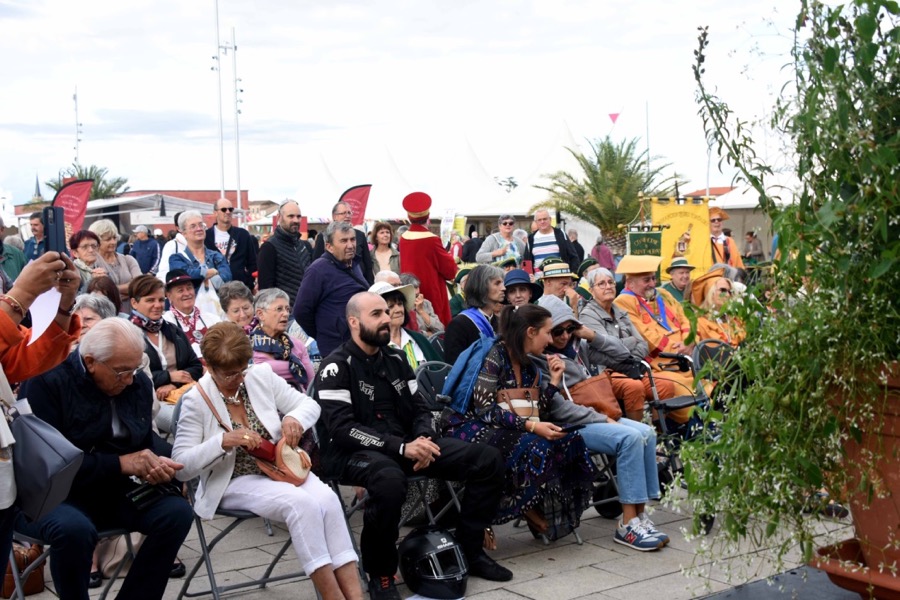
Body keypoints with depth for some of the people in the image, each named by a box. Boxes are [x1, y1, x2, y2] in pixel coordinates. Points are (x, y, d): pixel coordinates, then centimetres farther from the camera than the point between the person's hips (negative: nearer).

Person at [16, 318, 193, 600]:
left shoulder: (139, 383, 2)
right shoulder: (46, 381, -16)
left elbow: (144, 440, 12)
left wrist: (155, 463, -13)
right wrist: (120, 464, -27)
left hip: (112, 492, 6)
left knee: (178, 511, -17)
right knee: (74, 529, -38)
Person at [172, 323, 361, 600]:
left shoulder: (262, 375, 0)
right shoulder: (196, 400, -10)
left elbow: (310, 404, 8)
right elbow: (182, 467, -13)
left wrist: (295, 418, -16)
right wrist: (223, 441, -28)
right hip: (234, 483, -4)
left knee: (327, 498, -27)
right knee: (302, 503, -31)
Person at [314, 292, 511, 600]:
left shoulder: (395, 359, 13)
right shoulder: (336, 367, -8)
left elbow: (419, 408, 15)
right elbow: (342, 428, -18)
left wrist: (423, 439, -9)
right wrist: (401, 448, -26)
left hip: (406, 444, 7)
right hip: (355, 452, -7)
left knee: (488, 459, -4)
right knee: (390, 480, -43)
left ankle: (469, 550, 8)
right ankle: (379, 574, -19)